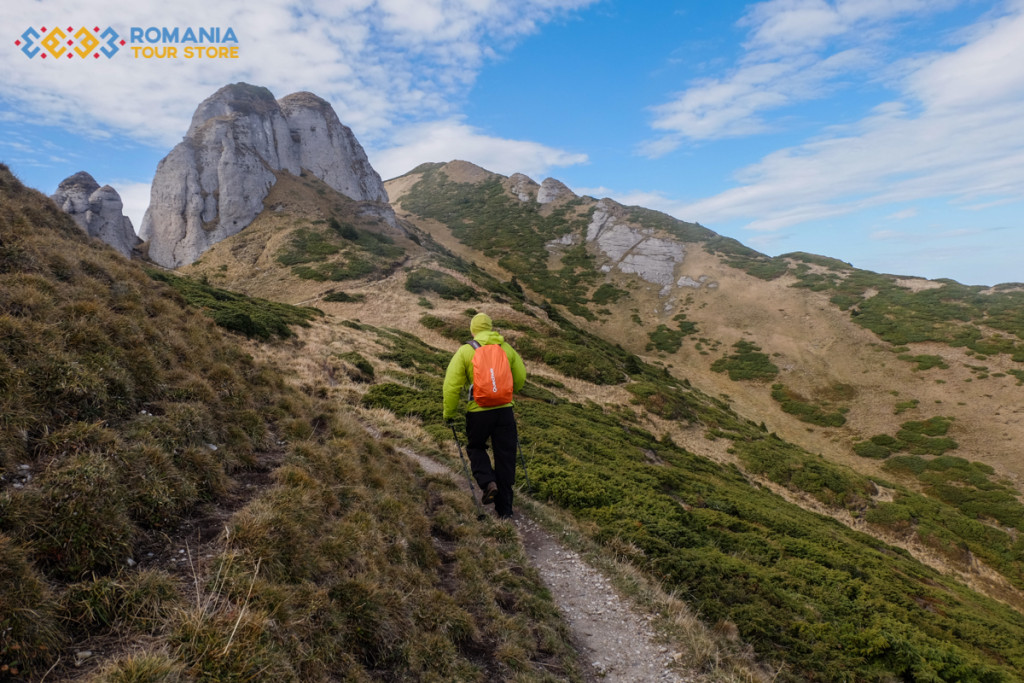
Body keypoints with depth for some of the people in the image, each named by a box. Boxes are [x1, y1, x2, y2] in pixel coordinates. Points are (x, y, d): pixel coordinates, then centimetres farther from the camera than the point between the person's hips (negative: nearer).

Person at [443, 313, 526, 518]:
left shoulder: (465, 351, -4)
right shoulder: (506, 348, 6)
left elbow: (451, 385, -8)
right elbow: (520, 378, 15)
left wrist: (449, 413, 3)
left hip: (479, 411, -2)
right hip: (505, 409, 2)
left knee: (475, 447, 23)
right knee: (505, 457, 10)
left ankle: (488, 483, -2)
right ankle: (504, 509, 15)